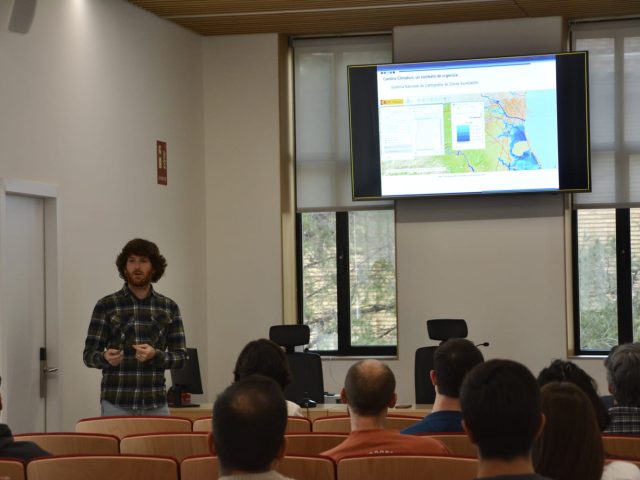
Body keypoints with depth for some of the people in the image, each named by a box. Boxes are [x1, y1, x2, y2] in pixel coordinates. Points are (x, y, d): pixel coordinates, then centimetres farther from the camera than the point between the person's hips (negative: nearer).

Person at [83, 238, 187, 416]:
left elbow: (180, 357, 6)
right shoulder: (106, 306, 1)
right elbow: (89, 355, 0)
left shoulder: (169, 307, 8)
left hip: (156, 404, 2)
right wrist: (105, 357, -21)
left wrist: (155, 355, -14)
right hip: (116, 404, -2)